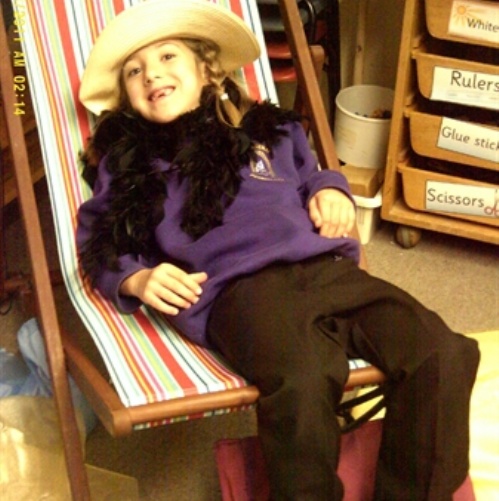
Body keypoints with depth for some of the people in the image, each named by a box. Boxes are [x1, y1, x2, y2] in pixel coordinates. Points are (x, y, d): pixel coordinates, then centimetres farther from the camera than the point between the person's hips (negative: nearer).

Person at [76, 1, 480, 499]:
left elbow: (311, 177, 39)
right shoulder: (126, 163, 22)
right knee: (302, 383, -39)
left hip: (327, 269, 4)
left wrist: (331, 188, 15)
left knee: (443, 355, -21)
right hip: (237, 290, -4)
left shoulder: (269, 129, 30)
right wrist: (137, 279, -3)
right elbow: (97, 246, 18)